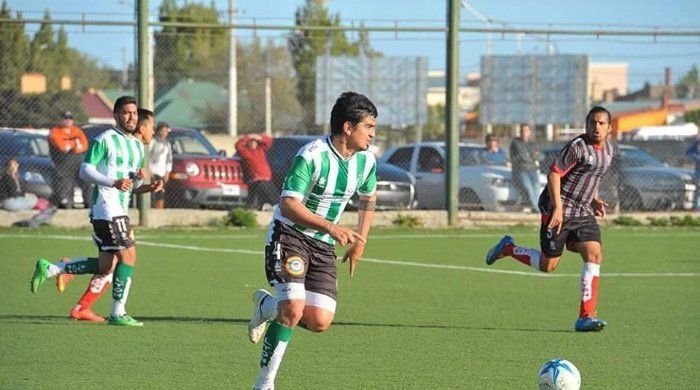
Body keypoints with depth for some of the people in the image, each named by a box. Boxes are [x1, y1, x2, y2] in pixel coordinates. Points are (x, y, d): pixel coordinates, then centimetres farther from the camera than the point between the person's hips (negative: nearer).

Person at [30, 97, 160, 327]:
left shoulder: (137, 146, 17)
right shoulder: (105, 140, -8)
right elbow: (85, 171, -13)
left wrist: (137, 178, -1)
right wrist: (114, 183, -26)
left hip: (120, 209, 9)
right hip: (106, 208, -9)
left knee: (105, 267, 9)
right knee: (128, 256, -14)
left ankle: (49, 269, 18)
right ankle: (118, 314, -10)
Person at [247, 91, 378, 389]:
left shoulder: (366, 161, 0)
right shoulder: (311, 156, -22)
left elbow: (368, 198, 21)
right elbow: (288, 205, -28)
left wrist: (360, 241, 17)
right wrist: (331, 227, -38)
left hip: (323, 244, 6)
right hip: (289, 234, -6)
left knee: (320, 322, -7)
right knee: (293, 309, -24)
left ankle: (266, 305, 23)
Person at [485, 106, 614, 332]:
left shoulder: (608, 149, 11)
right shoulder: (577, 147, -16)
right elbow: (554, 174, -18)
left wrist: (594, 200, 12)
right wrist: (558, 208, -24)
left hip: (583, 212, 7)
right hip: (558, 211, -7)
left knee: (594, 255, -12)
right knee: (548, 265, 1)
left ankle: (586, 317, -12)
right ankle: (508, 248, 27)